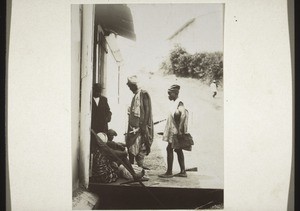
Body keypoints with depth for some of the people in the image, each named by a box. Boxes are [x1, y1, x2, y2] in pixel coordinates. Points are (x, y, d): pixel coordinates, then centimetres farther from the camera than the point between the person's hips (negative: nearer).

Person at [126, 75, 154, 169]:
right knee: (130, 145, 9)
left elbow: (147, 110, -15)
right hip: (133, 125, 8)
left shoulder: (144, 94, -9)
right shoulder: (135, 96, 17)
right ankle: (131, 164, 16)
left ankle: (140, 164, -3)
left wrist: (144, 125, -19)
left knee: (140, 145, -7)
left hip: (141, 125, -8)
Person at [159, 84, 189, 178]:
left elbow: (183, 115, -25)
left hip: (175, 131, -10)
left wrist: (180, 129, -25)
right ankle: (183, 172, 16)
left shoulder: (179, 103, -14)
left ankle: (169, 172, -2)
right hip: (173, 131, 10)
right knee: (178, 150, 11)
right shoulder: (174, 103, 14)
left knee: (169, 149, -7)